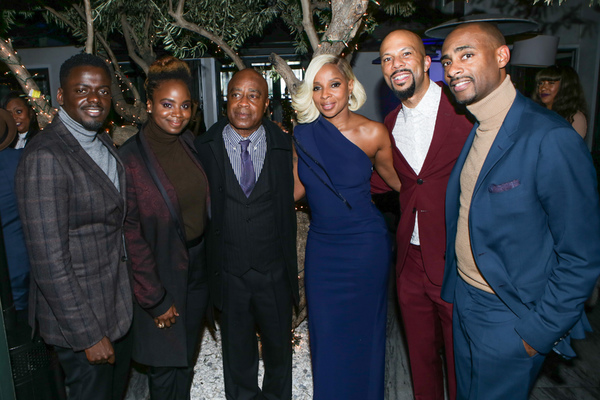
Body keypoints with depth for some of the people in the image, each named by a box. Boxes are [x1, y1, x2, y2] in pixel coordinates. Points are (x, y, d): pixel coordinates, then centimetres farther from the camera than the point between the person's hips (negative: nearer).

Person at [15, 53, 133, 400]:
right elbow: (50, 262, -24)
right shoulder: (45, 158, -23)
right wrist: (89, 335, -19)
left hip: (119, 303, 8)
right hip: (78, 313, -8)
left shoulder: (105, 144, 5)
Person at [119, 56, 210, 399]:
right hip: (162, 274, -5)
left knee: (187, 358, 21)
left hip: (198, 268, 5)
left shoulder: (190, 143, 0)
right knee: (165, 365, 13)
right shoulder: (131, 157, -16)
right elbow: (130, 234, -15)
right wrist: (154, 299, -12)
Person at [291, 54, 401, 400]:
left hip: (365, 244, -2)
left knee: (363, 330, 13)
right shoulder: (303, 135, -3)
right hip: (322, 245, 3)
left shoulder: (373, 133, -11)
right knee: (325, 332, 13)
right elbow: (297, 191, 4)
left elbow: (395, 178, 4)